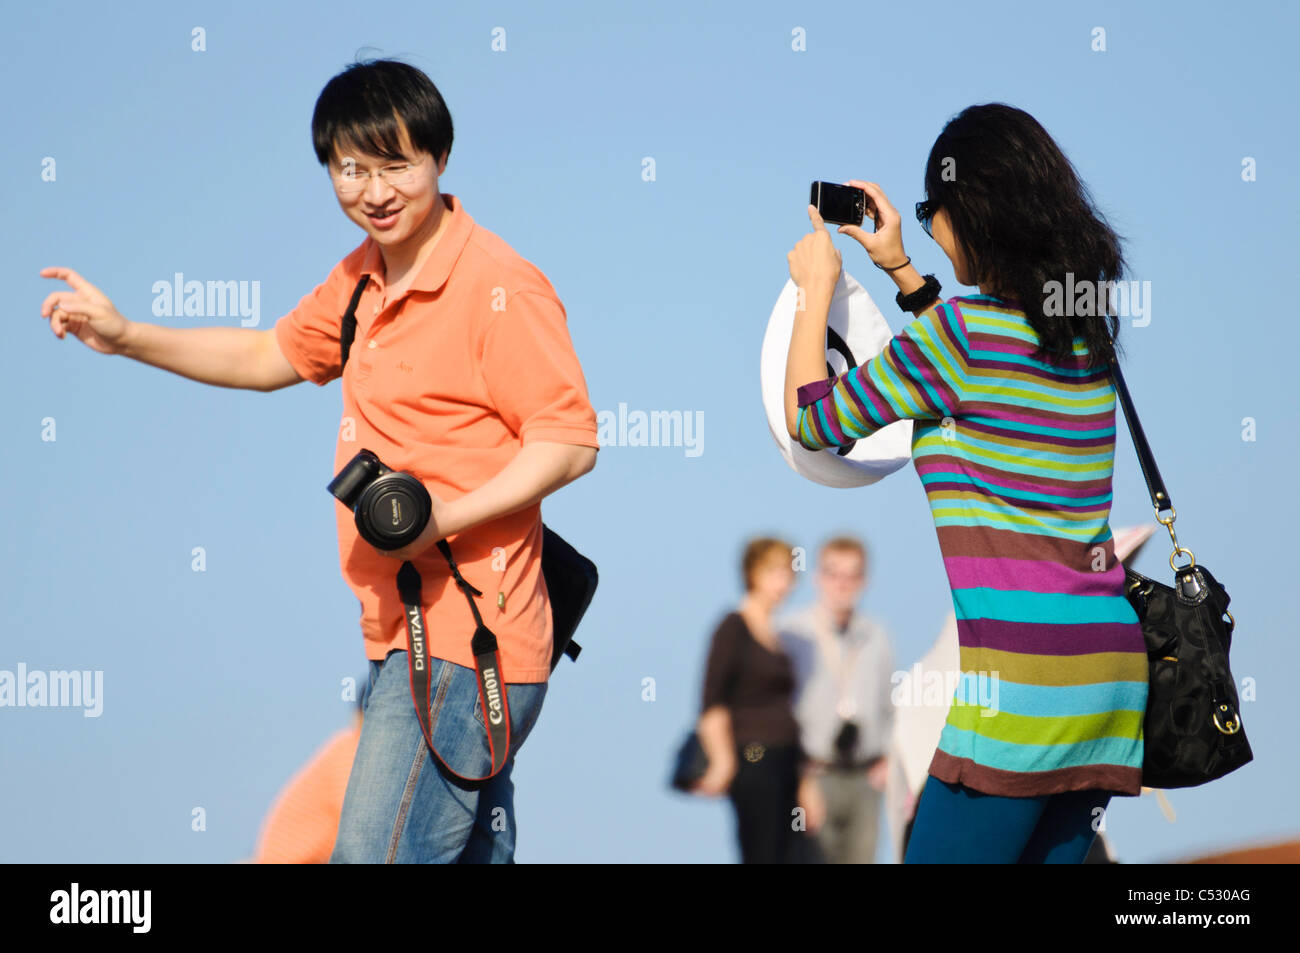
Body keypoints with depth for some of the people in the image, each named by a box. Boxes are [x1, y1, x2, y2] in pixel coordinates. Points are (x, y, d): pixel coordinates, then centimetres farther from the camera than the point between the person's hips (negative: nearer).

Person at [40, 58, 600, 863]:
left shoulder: (499, 287, -13)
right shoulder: (364, 278, 16)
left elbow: (571, 441, -16)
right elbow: (273, 357, 31)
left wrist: (445, 518, -25)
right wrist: (125, 337, 23)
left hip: (463, 641, -10)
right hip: (408, 633, 10)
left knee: (376, 852, -17)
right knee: (476, 851, 13)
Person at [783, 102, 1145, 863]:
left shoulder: (963, 326, -8)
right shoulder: (1089, 326, 13)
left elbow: (812, 420, 3)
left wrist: (817, 287, 16)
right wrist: (901, 271, 37)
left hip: (1021, 665, -8)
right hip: (1112, 652, 8)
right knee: (1053, 855, 10)